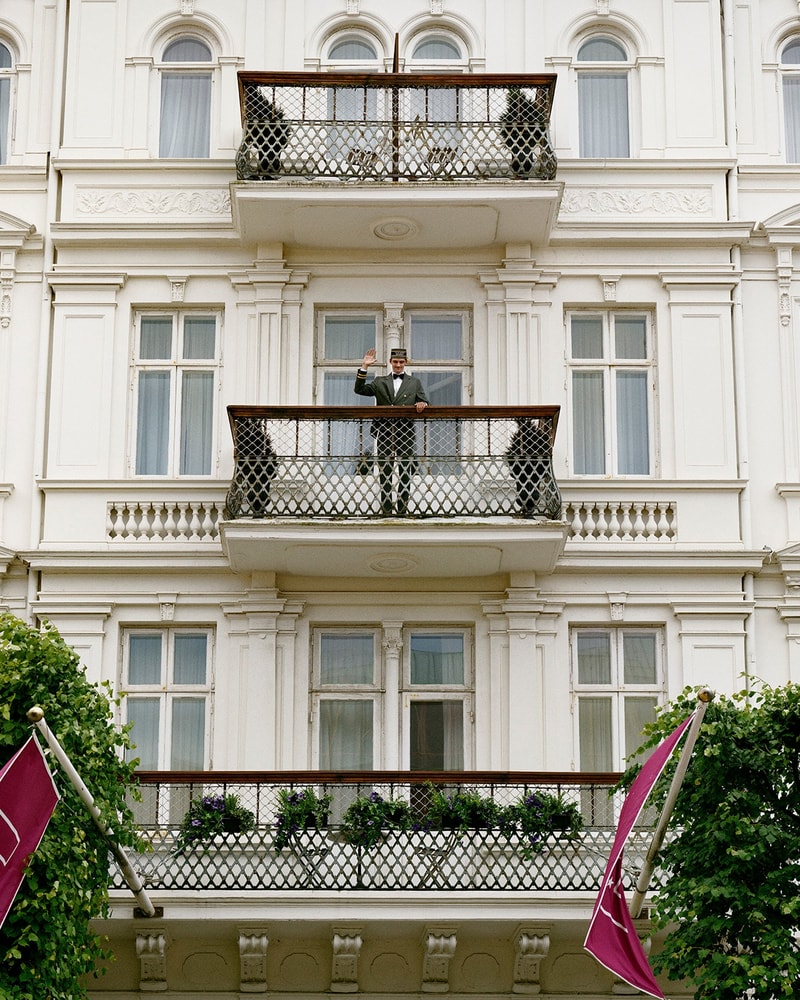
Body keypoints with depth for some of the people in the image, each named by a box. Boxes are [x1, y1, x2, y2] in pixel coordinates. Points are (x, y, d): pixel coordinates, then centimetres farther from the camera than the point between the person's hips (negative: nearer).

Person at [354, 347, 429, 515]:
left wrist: (422, 404, -16)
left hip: (405, 432, 0)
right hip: (384, 431, 0)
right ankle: (386, 508, 2)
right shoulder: (380, 382, 15)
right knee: (385, 470, 0)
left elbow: (424, 402, 9)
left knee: (405, 470, 0)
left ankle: (402, 508, 3)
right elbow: (359, 390, 6)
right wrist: (364, 367, -1)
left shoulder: (415, 383, 15)